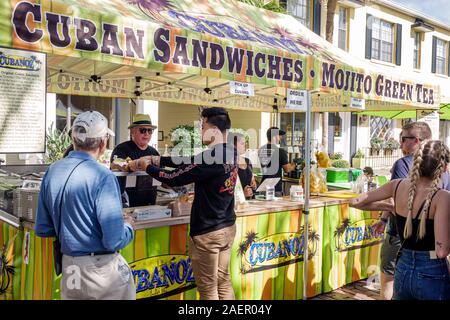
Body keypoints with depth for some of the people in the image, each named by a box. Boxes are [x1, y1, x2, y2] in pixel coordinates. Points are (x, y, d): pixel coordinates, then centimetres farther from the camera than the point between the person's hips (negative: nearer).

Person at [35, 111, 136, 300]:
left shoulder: (52, 172, 1)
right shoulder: (102, 177, -20)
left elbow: (42, 230, 9)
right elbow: (114, 241, -21)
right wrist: (128, 226, -1)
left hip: (68, 269, 6)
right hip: (102, 272, -6)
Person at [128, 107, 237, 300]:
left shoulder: (211, 158, -22)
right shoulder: (230, 153, 4)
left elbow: (173, 179, -16)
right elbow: (189, 162, 10)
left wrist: (147, 167, 1)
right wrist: (155, 160, 9)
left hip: (207, 231, -8)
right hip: (227, 227, 8)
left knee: (208, 288, 5)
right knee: (223, 282, 17)